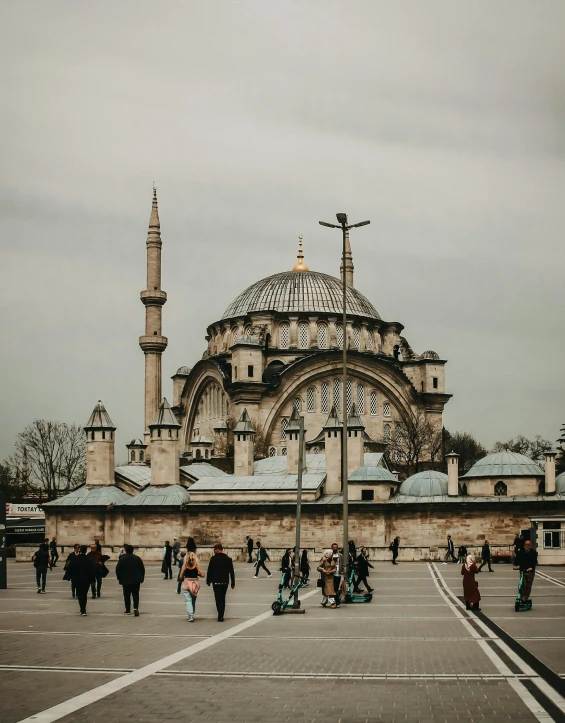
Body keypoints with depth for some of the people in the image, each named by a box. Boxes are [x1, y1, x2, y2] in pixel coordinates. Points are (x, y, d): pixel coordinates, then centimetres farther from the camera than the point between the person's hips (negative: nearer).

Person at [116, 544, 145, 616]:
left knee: (127, 596, 10)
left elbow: (118, 570, -5)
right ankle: (136, 608, -17)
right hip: (136, 580, 2)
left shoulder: (122, 559, -6)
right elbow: (142, 569, 8)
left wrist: (119, 579, 7)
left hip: (125, 581, -2)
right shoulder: (137, 558, 4)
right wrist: (141, 579, 16)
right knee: (135, 595, 3)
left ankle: (128, 610, 15)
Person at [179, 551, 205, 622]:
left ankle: (191, 615, -16)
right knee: (193, 600, 17)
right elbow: (202, 575, -6)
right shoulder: (196, 565, -5)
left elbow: (180, 577, -4)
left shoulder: (184, 565, -6)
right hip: (195, 583, 2)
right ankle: (192, 615, 26)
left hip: (186, 583, -2)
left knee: (188, 600, -1)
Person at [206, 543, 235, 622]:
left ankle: (220, 616, -15)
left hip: (216, 582, -3)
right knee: (222, 598, 14)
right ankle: (221, 616, 17)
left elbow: (209, 570, -5)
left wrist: (208, 581, 6)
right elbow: (231, 572, 5)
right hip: (225, 582, 3)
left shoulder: (213, 559, -8)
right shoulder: (228, 559, 2)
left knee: (218, 599, -4)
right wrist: (233, 583, 10)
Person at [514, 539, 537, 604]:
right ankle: (522, 599, -8)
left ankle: (526, 599, 15)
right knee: (523, 585, -11)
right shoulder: (520, 552, -3)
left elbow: (534, 562, -16)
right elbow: (517, 559, -11)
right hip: (522, 570, 0)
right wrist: (515, 565, -30)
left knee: (528, 586, 5)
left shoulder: (533, 552, -6)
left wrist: (531, 568, -34)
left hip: (530, 571, 0)